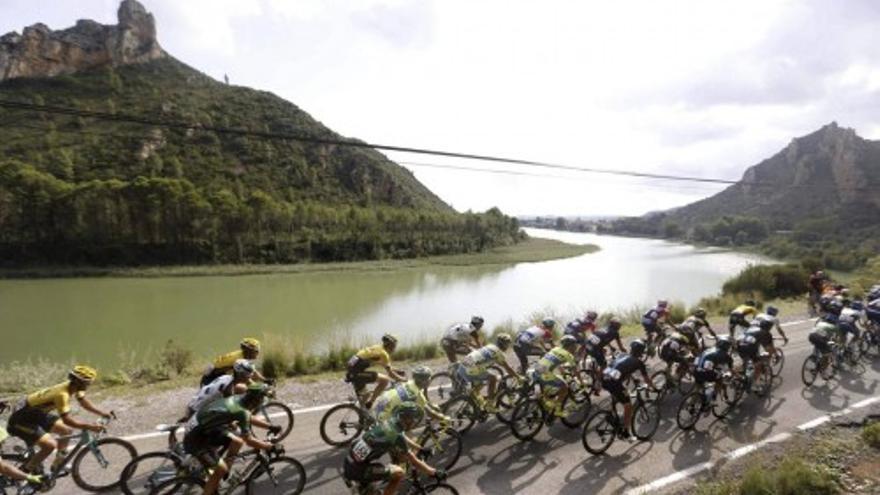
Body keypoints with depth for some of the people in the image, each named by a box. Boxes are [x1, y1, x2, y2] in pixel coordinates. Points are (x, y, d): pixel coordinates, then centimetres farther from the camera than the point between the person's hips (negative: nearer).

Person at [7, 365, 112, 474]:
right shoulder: (62, 394, -33)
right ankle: (26, 470, 3)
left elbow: (84, 402, 5)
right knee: (50, 445, -21)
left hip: (37, 414, 9)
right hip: (21, 420, -9)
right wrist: (89, 426, -33)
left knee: (67, 431, 5)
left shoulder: (74, 387, -8)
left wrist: (103, 413, -2)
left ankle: (58, 464, 20)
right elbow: (67, 420, -35)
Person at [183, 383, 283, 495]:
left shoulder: (238, 399, -2)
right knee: (221, 469, -12)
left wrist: (270, 426, 15)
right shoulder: (242, 411, -26)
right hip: (195, 437, -9)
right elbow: (249, 441, -21)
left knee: (238, 442, 4)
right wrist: (272, 447, -13)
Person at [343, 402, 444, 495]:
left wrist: (421, 449, 37)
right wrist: (435, 472, 4)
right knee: (399, 473, -8)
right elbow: (414, 462, -9)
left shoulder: (388, 423, 6)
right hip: (357, 471, -9)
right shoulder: (396, 436, -19)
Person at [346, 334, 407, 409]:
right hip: (357, 373, -10)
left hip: (350, 372, 10)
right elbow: (390, 373, -6)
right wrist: (401, 378, 8)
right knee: (385, 380, -9)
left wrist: (397, 372, 31)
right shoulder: (383, 353, -9)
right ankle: (369, 402, -2)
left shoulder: (378, 348, 17)